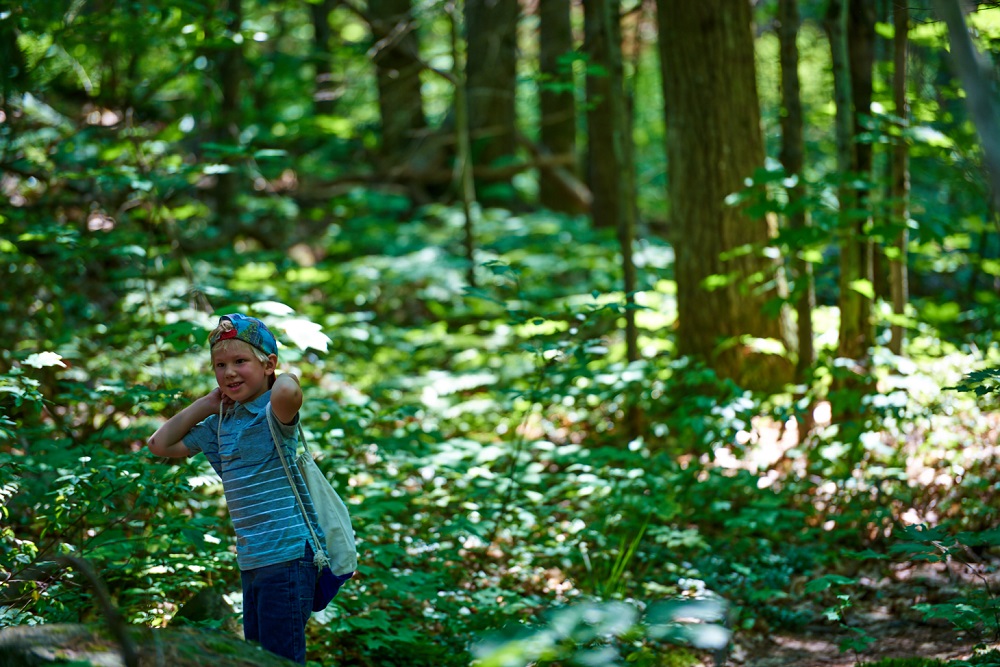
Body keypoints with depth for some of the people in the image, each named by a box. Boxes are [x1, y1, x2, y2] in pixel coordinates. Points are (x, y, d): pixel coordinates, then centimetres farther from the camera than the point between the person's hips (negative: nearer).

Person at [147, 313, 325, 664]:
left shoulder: (273, 412, -12)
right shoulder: (221, 423, 13)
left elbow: (286, 392, -38)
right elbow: (161, 444, 20)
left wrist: (287, 375, -13)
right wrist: (207, 403, 12)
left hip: (287, 558, -9)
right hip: (251, 565, 9)